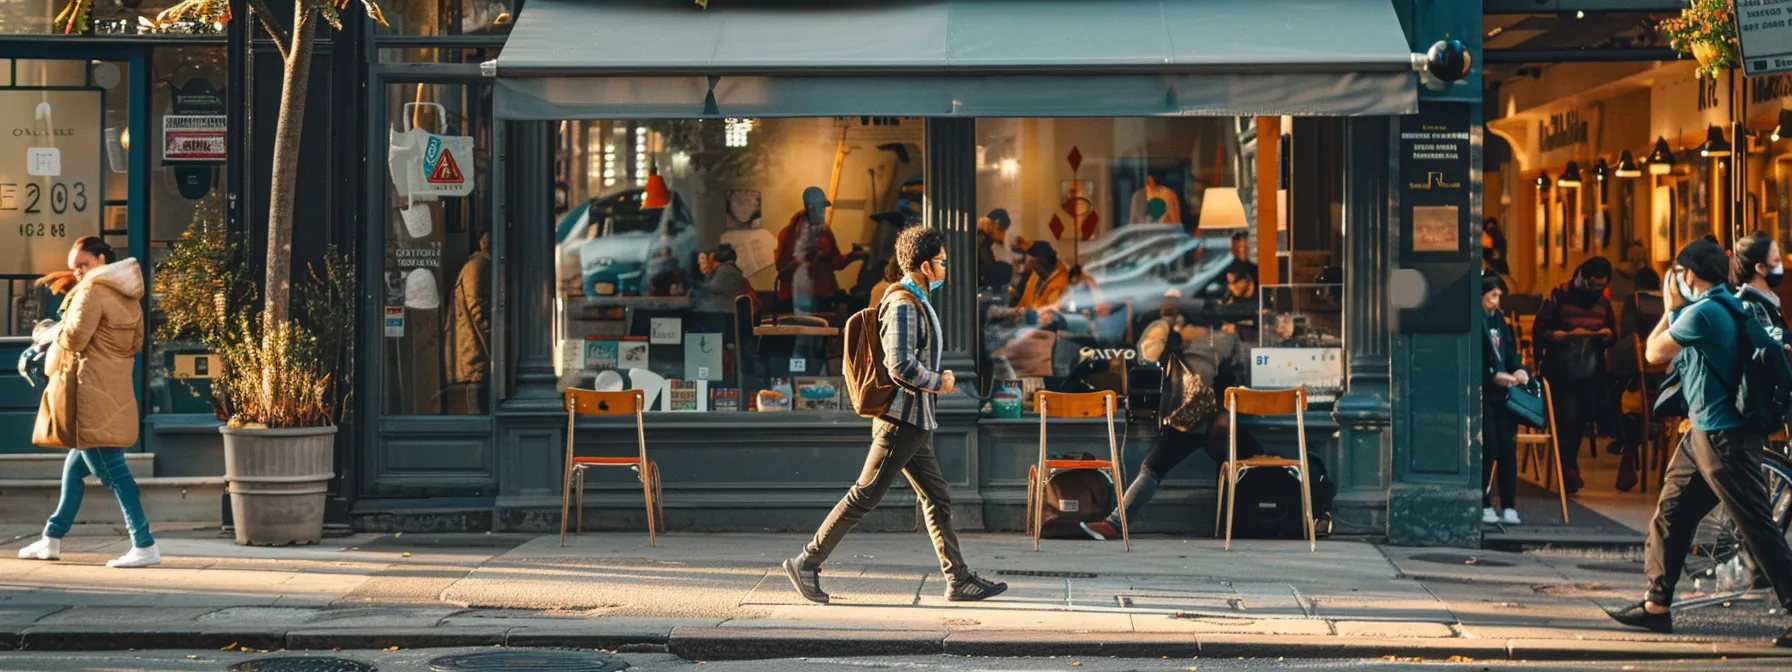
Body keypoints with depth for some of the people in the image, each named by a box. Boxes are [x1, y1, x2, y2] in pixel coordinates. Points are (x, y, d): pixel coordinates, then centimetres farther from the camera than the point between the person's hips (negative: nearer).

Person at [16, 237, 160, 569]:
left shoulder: (93, 290, -11)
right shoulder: (128, 296, 15)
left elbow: (74, 338, -16)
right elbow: (136, 342, 20)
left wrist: (59, 332, 5)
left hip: (92, 391, -10)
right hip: (117, 390, 10)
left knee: (112, 469, -10)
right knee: (76, 466, 18)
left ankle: (145, 546, -14)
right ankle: (52, 539, 27)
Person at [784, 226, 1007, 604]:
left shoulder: (917, 303, 18)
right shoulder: (903, 305, -15)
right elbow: (901, 366, -24)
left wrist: (935, 380, 15)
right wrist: (938, 382, -10)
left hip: (914, 422, 11)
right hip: (902, 420, -11)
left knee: (937, 499, 9)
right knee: (865, 497, -8)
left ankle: (959, 580, 10)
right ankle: (807, 563, -3)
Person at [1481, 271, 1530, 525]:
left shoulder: (1498, 318, 14)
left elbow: (1509, 349, 17)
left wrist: (1518, 369, -1)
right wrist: (1494, 375, -21)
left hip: (1502, 391, 7)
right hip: (1482, 392, -7)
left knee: (1508, 447, 4)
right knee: (1489, 448, -6)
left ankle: (1509, 507, 7)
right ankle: (1484, 506, 4)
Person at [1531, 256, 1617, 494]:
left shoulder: (1603, 303, 9)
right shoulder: (1559, 298, -5)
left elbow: (1613, 335, 17)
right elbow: (1539, 331, -8)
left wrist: (1608, 334, -8)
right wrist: (1568, 335, -22)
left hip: (1590, 374, 4)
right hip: (1560, 373, -4)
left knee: (1581, 423, 6)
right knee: (1567, 420, -12)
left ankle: (1569, 468, 22)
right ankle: (1569, 470, -4)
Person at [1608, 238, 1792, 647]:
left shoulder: (1704, 312, -18)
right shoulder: (1725, 308, 12)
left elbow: (1654, 353, -7)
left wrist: (1671, 309, 5)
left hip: (1725, 436, -10)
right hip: (1705, 432, 10)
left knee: (1756, 526, -8)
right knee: (1670, 514, 14)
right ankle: (1657, 605, 21)